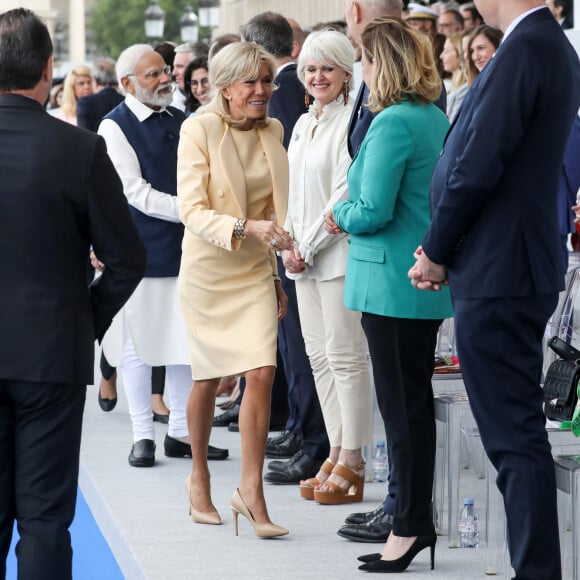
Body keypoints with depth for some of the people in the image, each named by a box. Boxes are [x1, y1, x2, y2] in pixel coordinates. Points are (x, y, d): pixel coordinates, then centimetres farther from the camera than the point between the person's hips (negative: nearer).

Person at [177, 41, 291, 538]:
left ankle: (251, 489, -4)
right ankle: (199, 476, 31)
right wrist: (246, 226, -33)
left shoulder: (273, 132, 4)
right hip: (208, 269, -3)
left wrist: (276, 272, 18)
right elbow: (192, 211, -19)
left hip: (255, 271, 4)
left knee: (262, 373, -11)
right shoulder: (200, 130, -13)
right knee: (208, 380, 9)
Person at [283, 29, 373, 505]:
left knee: (346, 357, -6)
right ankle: (337, 453, 17)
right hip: (304, 256, 9)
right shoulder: (304, 124, 16)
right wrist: (290, 245, 5)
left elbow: (345, 195, -15)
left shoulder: (350, 122, -11)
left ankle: (353, 463, -2)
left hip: (339, 254, -9)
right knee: (320, 356, 10)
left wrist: (309, 247, -12)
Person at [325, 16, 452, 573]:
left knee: (402, 406, -3)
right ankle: (415, 520, 21)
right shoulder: (436, 117, 10)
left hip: (393, 284, -9)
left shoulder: (392, 124, -18)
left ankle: (410, 526, 3)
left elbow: (374, 211, -21)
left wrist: (341, 216, -1)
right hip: (431, 280, 9)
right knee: (415, 403, 14)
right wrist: (351, 216, 16)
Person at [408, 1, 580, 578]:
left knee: (514, 435, -7)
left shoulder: (524, 50, -18)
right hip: (518, 267, 10)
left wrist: (436, 252, -6)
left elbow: (476, 166, -21)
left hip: (496, 272, -10)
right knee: (517, 431, 15)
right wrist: (445, 250, 13)